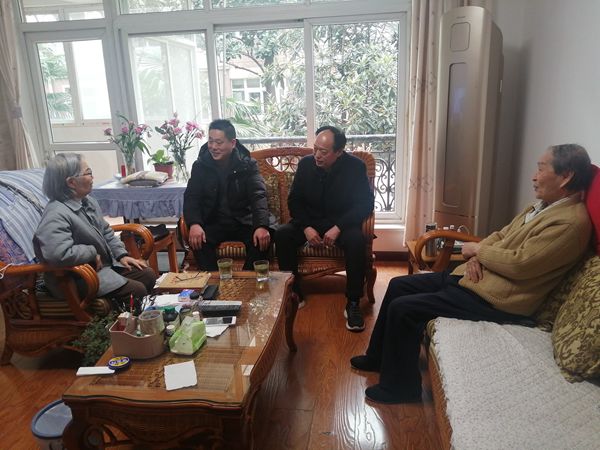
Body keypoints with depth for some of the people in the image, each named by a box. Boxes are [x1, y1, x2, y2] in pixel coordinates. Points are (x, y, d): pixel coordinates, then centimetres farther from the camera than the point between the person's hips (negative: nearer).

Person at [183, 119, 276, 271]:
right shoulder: (200, 166, 2)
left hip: (244, 221, 0)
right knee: (198, 240, -30)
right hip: (213, 222, 1)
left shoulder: (248, 164, -2)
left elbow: (258, 195, -14)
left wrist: (262, 226, -33)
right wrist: (194, 223, -26)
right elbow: (191, 197, -4)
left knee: (262, 239, -29)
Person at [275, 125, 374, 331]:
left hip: (342, 222, -2)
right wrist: (306, 227, -16)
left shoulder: (355, 167, -11)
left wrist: (338, 228, -24)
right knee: (282, 235, -24)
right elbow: (294, 200, 1)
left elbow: (365, 204, -13)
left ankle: (353, 303, -21)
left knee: (356, 240, -34)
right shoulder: (306, 164, -4)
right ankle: (293, 294, -10)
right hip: (309, 221, 3)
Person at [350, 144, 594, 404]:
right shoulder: (543, 206, 12)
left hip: (495, 299, -10)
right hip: (475, 276, 10)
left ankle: (400, 387, 4)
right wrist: (476, 256, -4)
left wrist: (477, 249, -9)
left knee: (402, 308, -16)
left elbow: (519, 264, -24)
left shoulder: (571, 222, -18)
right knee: (398, 285, 10)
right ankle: (378, 357, 25)